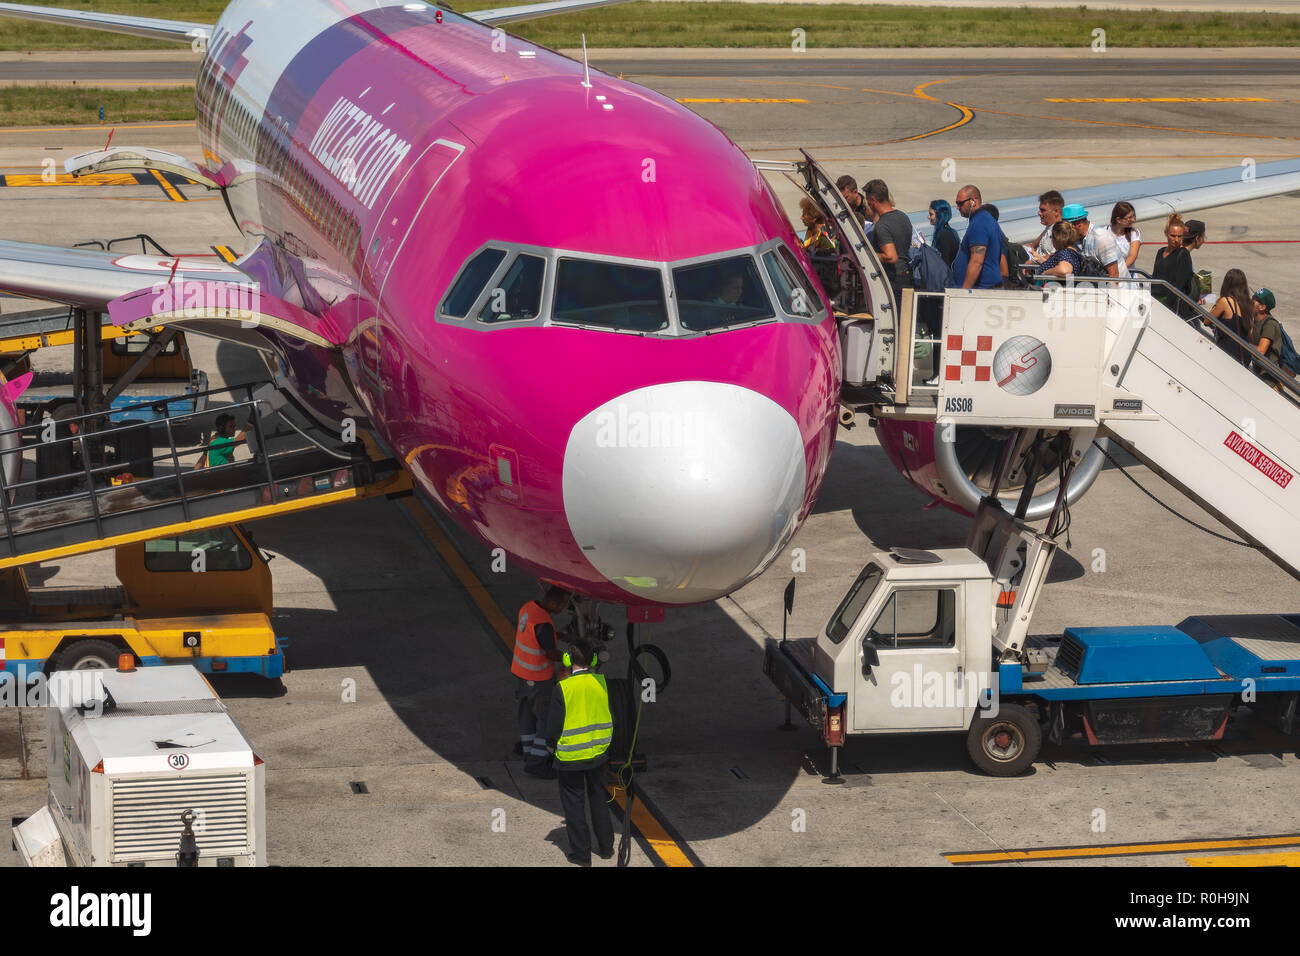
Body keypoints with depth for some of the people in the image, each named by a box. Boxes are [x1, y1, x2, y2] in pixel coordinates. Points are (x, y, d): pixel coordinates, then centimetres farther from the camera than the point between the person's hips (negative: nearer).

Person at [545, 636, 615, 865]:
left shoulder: (562, 688, -20)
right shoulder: (601, 682, -7)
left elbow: (554, 723, -13)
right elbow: (611, 716, 5)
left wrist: (551, 743, 6)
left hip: (571, 756, -4)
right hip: (598, 752, 4)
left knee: (573, 802, 9)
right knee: (598, 798, 20)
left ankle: (581, 853, 14)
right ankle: (605, 847, 28)